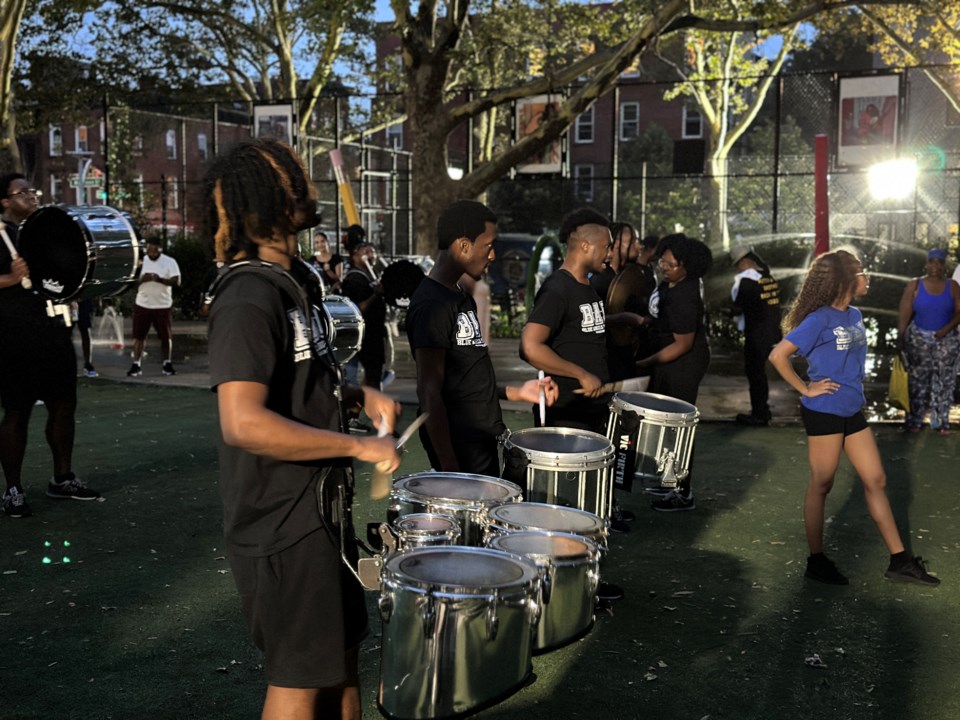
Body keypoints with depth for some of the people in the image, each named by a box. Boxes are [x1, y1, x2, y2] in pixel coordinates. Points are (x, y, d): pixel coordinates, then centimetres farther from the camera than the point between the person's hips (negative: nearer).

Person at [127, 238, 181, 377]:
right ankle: (136, 365, 4)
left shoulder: (169, 262, -5)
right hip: (142, 304, 2)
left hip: (163, 305, -2)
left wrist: (160, 279, -30)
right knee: (139, 336, 0)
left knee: (166, 336, 6)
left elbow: (176, 281, -15)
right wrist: (141, 279, -19)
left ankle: (167, 364, 21)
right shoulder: (141, 261, 3)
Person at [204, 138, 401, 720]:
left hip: (319, 509, 9)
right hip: (282, 525, -9)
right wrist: (359, 447, -27)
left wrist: (359, 395, 4)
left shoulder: (295, 281, 8)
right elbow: (244, 422, -33)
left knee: (341, 654, 21)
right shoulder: (249, 300, -22)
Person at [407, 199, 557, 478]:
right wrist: (450, 467, -20)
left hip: (483, 441, 9)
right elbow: (429, 392, -19)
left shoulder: (460, 297, 12)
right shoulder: (433, 305, -17)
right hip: (460, 453, -9)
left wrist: (516, 392, 10)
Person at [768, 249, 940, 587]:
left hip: (852, 412, 8)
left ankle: (899, 561, 15)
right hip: (824, 412, -8)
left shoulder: (855, 315, 8)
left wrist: (854, 386, 12)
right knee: (821, 485, 4)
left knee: (876, 480, 8)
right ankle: (816, 561, 17)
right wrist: (806, 389, -15)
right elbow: (778, 355, -20)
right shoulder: (820, 319, -16)